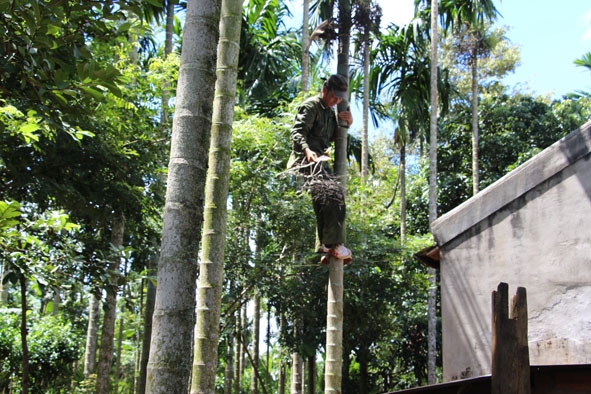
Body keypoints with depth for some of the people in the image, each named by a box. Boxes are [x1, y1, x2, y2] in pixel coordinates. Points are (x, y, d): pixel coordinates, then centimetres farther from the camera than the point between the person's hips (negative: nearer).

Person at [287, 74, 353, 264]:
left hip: (319, 162, 10)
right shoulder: (311, 106, -4)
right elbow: (297, 132, -14)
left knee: (327, 200, 5)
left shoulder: (331, 111, 24)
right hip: (306, 162, -10)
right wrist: (307, 150, -33)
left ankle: (326, 249, 7)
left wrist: (347, 123, 7)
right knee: (332, 195, -24)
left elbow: (334, 137, 25)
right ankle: (334, 244, -27)